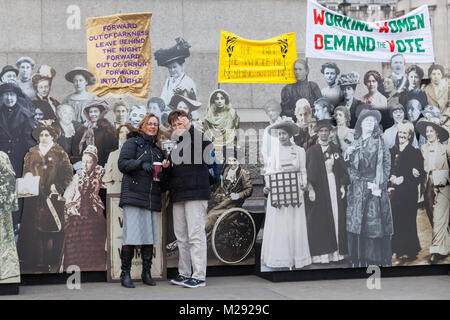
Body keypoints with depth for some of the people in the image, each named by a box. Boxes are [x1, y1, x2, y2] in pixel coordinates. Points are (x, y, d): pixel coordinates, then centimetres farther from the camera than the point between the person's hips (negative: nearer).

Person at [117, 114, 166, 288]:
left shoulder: (157, 148, 23)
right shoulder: (132, 142, 6)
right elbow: (122, 163, -6)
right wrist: (141, 164, -21)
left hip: (152, 198, 6)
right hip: (134, 194, -6)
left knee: (150, 236, 3)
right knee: (131, 234, -10)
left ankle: (147, 273, 11)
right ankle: (125, 274, -3)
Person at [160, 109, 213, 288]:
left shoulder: (199, 138, 2)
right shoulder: (176, 145, 23)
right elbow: (168, 175, 26)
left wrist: (187, 129, -11)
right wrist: (166, 167, 2)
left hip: (196, 194, -8)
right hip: (178, 196, 8)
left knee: (196, 235, -9)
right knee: (181, 237, 10)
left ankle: (199, 276, -7)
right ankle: (184, 273, 18)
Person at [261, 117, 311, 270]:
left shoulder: (299, 150, 5)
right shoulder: (275, 151, 8)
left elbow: (303, 171, 7)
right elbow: (271, 170, 7)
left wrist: (304, 184, -10)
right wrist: (267, 185, -8)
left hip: (294, 192, 0)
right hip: (277, 191, 1)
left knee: (294, 224, 2)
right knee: (277, 224, 0)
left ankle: (295, 257, 10)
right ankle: (278, 258, 6)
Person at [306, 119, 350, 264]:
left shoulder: (336, 150, 11)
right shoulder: (311, 151, 0)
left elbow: (342, 170, 12)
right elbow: (307, 172, -4)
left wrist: (342, 186, 2)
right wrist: (310, 189, -14)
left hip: (334, 187, 3)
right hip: (318, 189, -3)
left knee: (336, 219, 2)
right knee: (319, 221, -3)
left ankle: (336, 251, 8)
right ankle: (321, 253, 0)